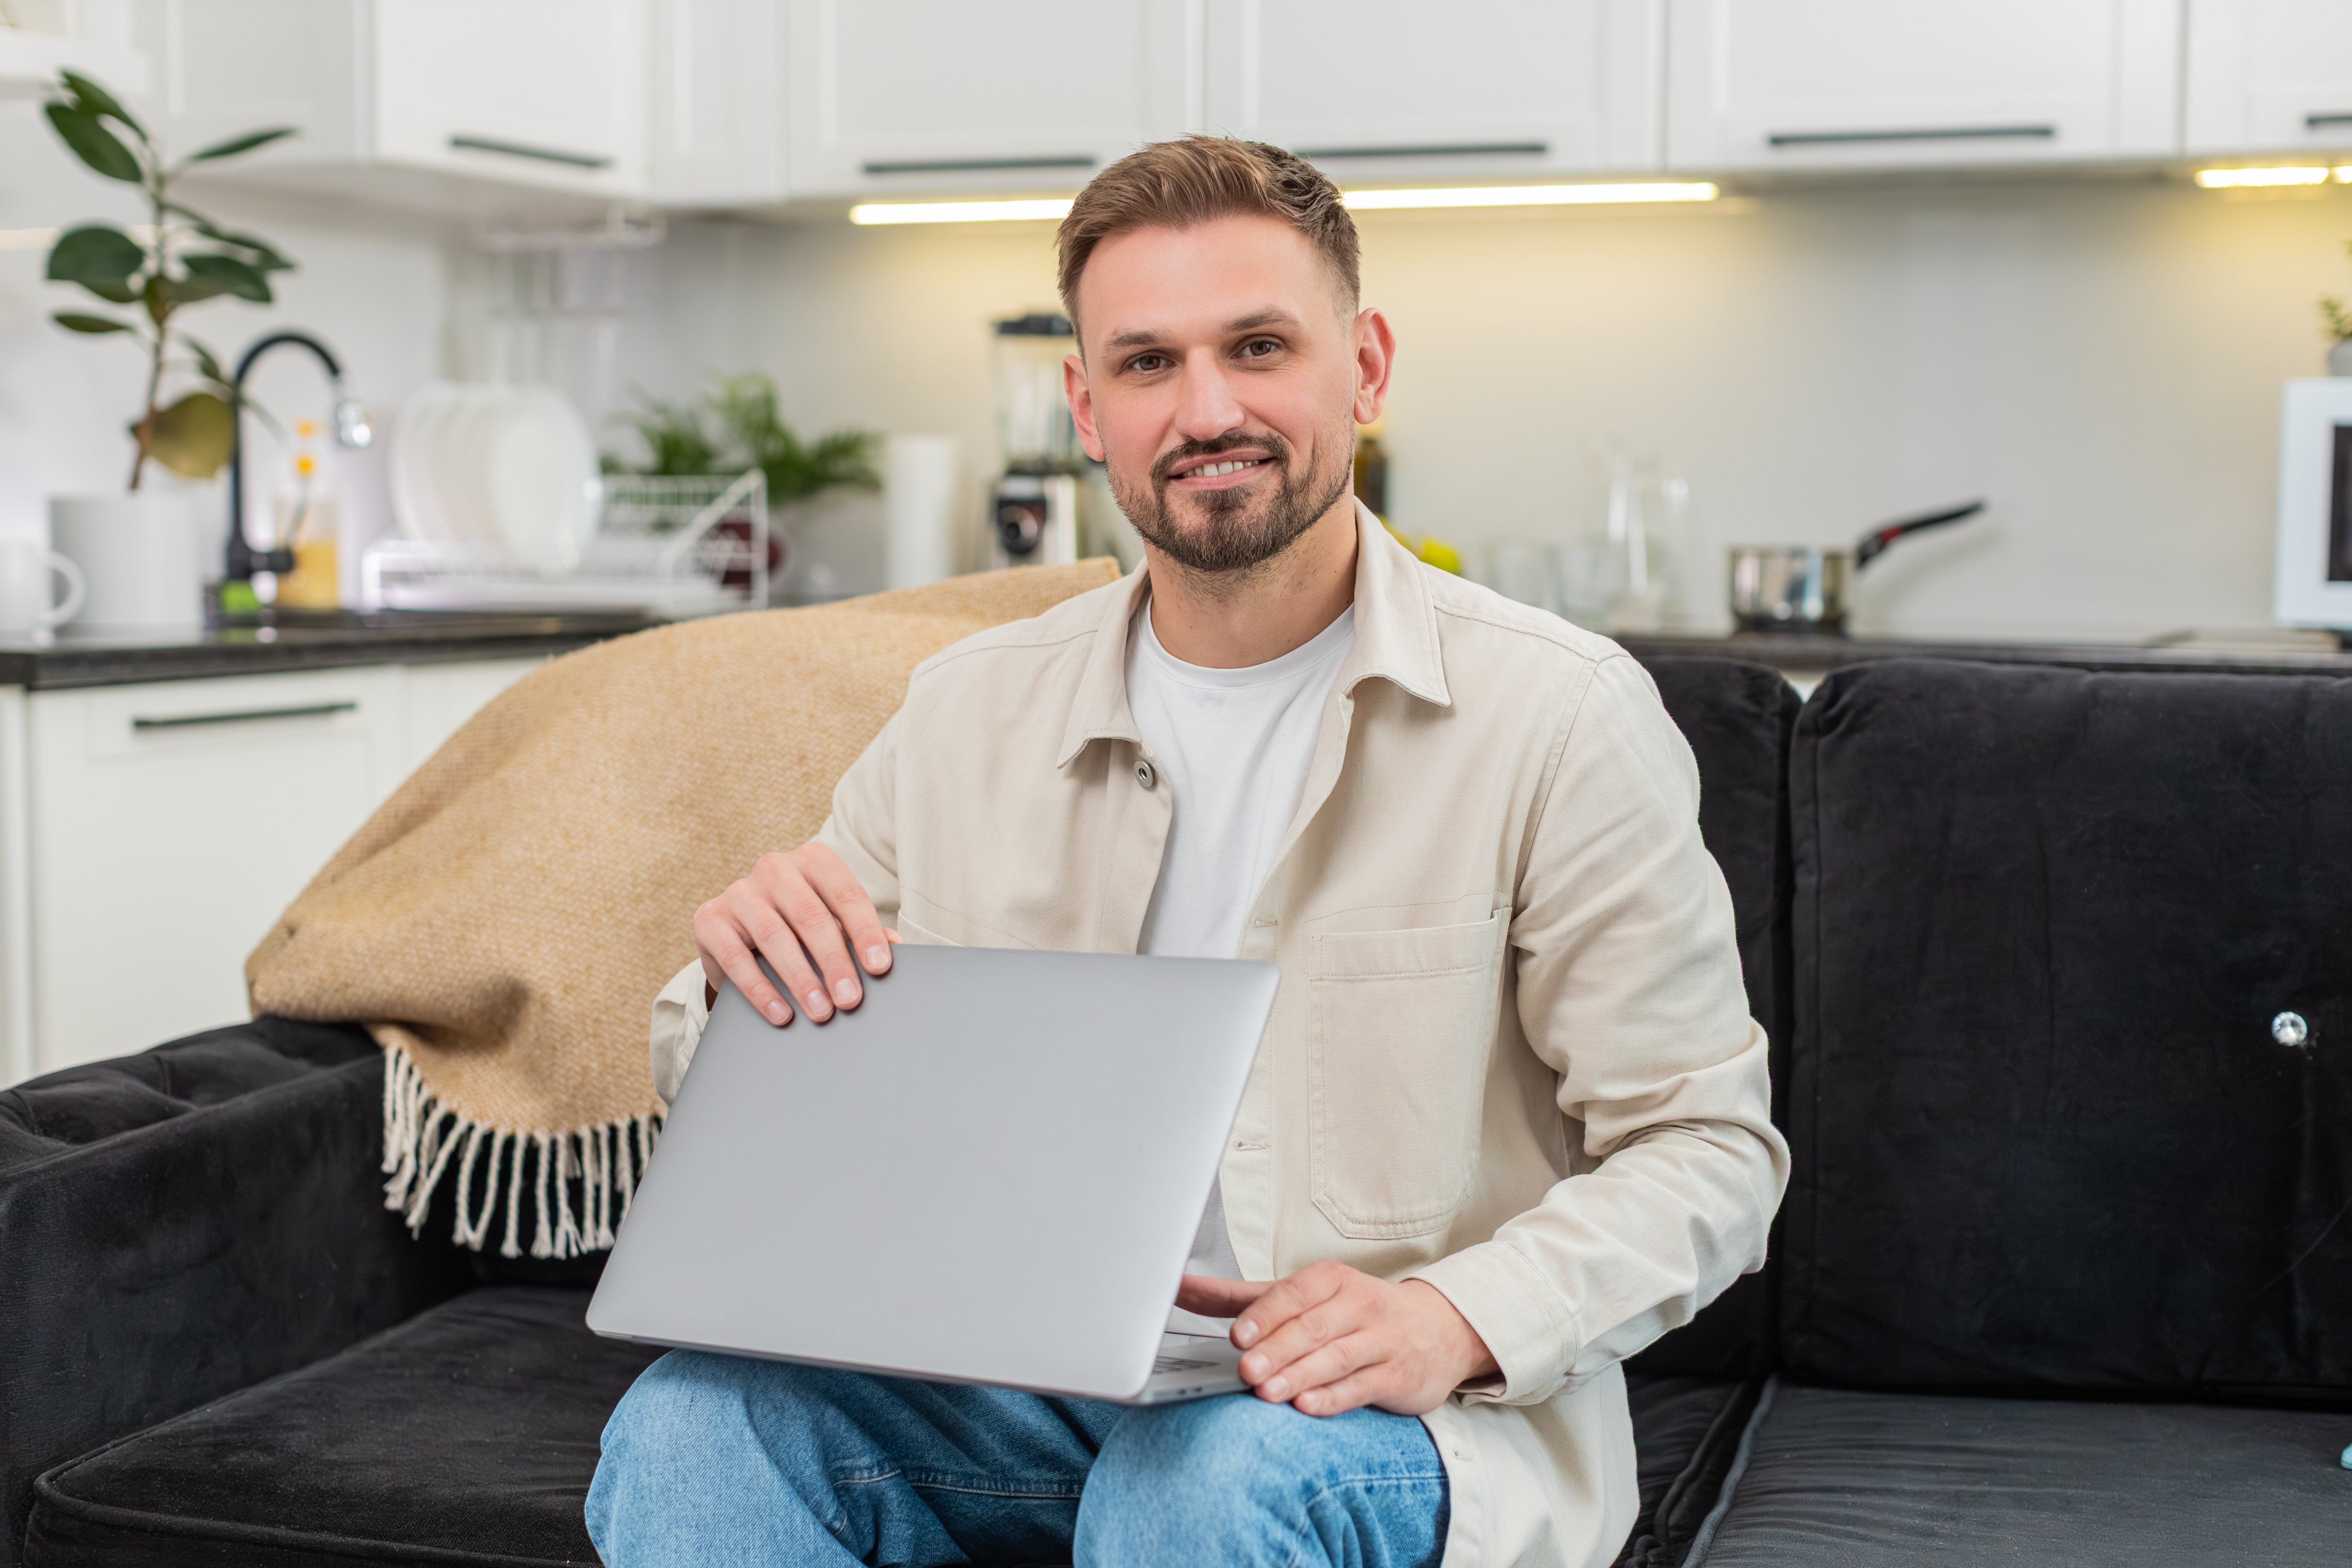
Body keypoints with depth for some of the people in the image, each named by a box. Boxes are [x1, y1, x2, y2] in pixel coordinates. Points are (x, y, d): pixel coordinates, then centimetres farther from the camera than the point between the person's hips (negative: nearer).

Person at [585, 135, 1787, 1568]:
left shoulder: (1561, 713, -8)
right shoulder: (968, 713, 6)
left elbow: (1706, 1145, -6)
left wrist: (1457, 1318, -23)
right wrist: (749, 964, -13)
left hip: (1401, 1402, -3)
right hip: (1024, 1369, 3)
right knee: (690, 1425, -25)